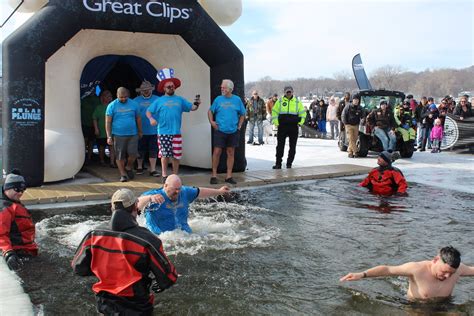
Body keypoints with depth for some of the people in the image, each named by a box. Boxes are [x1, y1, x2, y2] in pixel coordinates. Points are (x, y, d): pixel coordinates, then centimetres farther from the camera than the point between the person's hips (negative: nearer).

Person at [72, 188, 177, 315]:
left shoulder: (94, 236, -14)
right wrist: (155, 286, 4)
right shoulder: (147, 239, -25)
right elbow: (169, 278, -18)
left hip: (104, 305, 4)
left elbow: (78, 268, 0)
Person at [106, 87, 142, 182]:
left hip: (133, 134, 1)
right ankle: (123, 174, 16)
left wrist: (140, 132, 17)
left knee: (133, 153, -5)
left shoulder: (133, 104, 5)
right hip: (118, 135, -1)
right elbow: (108, 122, -2)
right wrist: (109, 136, -8)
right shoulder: (112, 106, -1)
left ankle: (128, 167, 24)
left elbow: (138, 119, 15)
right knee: (120, 156, 3)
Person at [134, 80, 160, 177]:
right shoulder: (136, 100, 5)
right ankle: (139, 167, 28)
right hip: (140, 131, 0)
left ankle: (152, 169, 9)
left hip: (153, 130, 0)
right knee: (140, 150, 11)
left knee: (153, 150, 2)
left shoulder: (157, 99, 3)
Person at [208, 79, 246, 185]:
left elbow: (242, 114, 12)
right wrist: (211, 121, -4)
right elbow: (210, 111, 11)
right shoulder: (218, 99, 2)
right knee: (217, 152, -4)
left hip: (233, 131, 2)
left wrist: (239, 126, 4)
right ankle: (214, 175, 6)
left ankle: (229, 176, 14)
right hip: (220, 130, -1)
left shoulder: (237, 100, 3)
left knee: (230, 153, 7)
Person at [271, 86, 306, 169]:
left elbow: (303, 113, 13)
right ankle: (278, 164, 5)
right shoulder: (280, 101, 4)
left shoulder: (297, 102, 6)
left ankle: (289, 163, 13)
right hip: (282, 127, -1)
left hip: (294, 127, 1)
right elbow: (274, 112, 8)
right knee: (280, 145, 0)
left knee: (292, 146, 4)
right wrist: (276, 123, -1)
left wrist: (300, 123, 3)